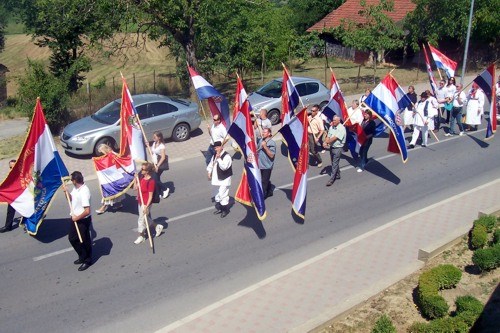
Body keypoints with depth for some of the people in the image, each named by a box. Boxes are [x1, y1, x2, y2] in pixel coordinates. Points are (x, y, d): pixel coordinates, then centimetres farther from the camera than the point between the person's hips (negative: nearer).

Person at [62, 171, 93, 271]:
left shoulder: (84, 192, -30)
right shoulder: (75, 188, -2)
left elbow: (87, 211, -32)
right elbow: (71, 198, 17)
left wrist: (77, 218, -18)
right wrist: (66, 191, -1)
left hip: (83, 220, -9)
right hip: (75, 218, 9)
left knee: (84, 241, 9)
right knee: (72, 238, 21)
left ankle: (87, 261, 28)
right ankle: (82, 257, 40)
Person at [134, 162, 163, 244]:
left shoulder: (151, 181, -25)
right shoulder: (141, 177, -1)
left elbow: (150, 196, -22)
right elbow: (136, 188, 12)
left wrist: (146, 206, -22)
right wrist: (136, 180, -3)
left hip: (146, 204, -8)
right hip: (140, 202, 8)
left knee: (142, 219, 8)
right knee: (146, 218, 22)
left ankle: (141, 236, 28)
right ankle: (158, 226, 42)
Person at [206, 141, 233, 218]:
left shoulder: (226, 156, -18)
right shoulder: (215, 155, 8)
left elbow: (224, 167, -31)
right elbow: (211, 164, 23)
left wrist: (219, 158, -30)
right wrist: (209, 172, 14)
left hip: (224, 179, -8)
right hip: (216, 178, 8)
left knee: (223, 194, -9)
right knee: (217, 194, 18)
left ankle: (225, 210, 5)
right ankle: (218, 208, 33)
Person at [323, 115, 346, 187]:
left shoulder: (341, 128, -16)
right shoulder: (331, 127, 7)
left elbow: (335, 138, -20)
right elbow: (328, 136, 4)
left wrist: (327, 142, -12)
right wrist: (325, 142, -16)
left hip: (338, 148, -7)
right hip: (331, 147, 7)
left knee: (335, 164, -5)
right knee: (334, 163, 18)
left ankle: (331, 179, -4)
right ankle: (337, 175, 35)